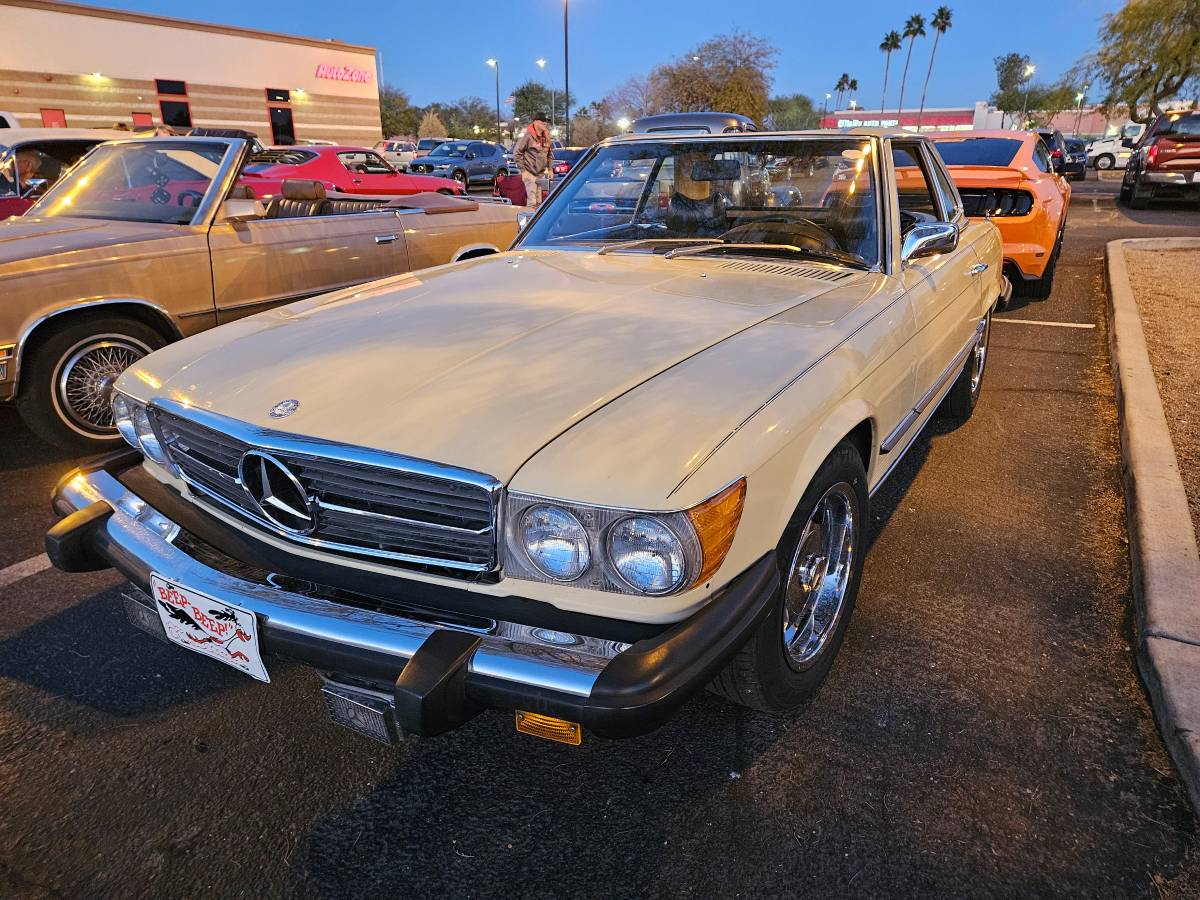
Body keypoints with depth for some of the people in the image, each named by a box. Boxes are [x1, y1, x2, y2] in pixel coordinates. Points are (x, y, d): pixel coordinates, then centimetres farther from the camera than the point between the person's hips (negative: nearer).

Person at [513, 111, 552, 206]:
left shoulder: (546, 137, 8)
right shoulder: (528, 136, -13)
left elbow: (549, 154, 21)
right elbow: (516, 153, -11)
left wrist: (549, 169, 13)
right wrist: (523, 170, -13)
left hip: (541, 173, 7)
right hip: (530, 173, -7)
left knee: (539, 201, 12)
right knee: (532, 201, -11)